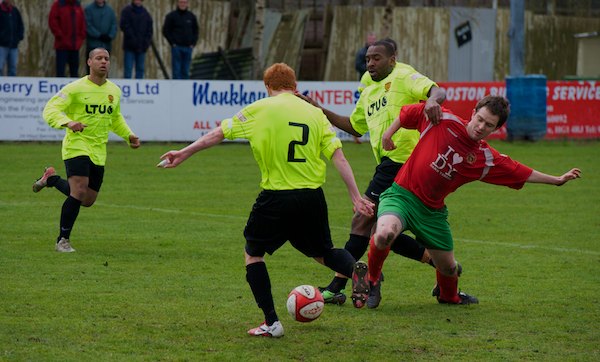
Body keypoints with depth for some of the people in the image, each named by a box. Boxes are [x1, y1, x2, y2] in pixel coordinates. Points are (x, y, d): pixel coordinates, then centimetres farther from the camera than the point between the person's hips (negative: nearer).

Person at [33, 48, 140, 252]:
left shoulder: (114, 91, 9)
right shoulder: (76, 88, -9)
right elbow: (50, 110, -14)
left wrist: (128, 135, 13)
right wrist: (68, 122, -32)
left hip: (99, 151, 6)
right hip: (77, 145, -6)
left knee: (88, 201, 9)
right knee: (79, 192, -21)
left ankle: (51, 179, 35)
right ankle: (63, 240, -4)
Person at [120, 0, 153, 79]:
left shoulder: (145, 13, 13)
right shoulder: (127, 11, 1)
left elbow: (149, 28, 14)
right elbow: (124, 26, -7)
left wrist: (147, 41, -1)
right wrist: (133, 39, -14)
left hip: (142, 46, 4)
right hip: (130, 46, -4)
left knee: (140, 69, 4)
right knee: (128, 69, -7)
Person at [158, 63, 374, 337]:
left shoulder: (260, 109, 0)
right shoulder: (315, 113, 8)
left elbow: (219, 133, 3)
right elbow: (338, 156, 3)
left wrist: (185, 153, 14)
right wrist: (356, 197, 4)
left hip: (276, 197, -3)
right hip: (312, 197, 4)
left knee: (253, 253, 16)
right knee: (323, 253, 24)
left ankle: (271, 323, 7)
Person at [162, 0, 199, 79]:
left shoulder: (191, 16, 10)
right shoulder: (171, 16, -1)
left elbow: (195, 31, 17)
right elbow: (165, 31, 0)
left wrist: (193, 43, 5)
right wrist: (172, 43, -7)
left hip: (188, 47, 3)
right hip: (176, 47, -3)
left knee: (186, 71, 6)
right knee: (176, 70, -4)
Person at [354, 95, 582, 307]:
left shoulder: (487, 159, 0)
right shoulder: (443, 120, -9)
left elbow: (523, 174, 12)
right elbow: (408, 113, 6)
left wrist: (557, 180, 14)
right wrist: (388, 133, 5)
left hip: (432, 210, 4)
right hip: (401, 194, -4)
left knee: (448, 267, 13)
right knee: (385, 234, -35)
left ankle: (448, 295, 52)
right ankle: (371, 278, -4)